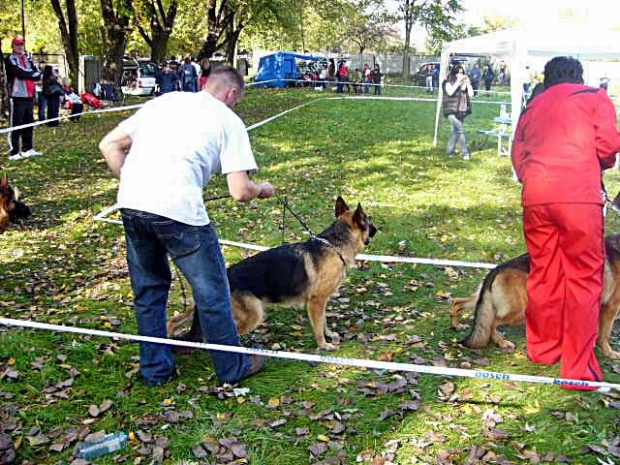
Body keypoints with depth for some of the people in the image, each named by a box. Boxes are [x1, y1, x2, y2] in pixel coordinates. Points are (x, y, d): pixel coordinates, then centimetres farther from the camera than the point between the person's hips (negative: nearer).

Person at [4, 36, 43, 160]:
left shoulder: (28, 59, 18)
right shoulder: (9, 60, -3)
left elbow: (37, 73, 5)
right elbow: (21, 73, -17)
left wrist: (28, 74, -13)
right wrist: (34, 74, -4)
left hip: (29, 96, 7)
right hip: (17, 96, -7)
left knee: (29, 124, 12)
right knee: (16, 125, -9)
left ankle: (27, 149, 21)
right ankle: (13, 152, -8)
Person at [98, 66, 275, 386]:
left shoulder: (163, 101, 23)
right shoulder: (229, 120, 10)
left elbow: (109, 145, 19)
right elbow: (240, 192, 3)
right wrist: (262, 190, 23)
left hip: (130, 203, 5)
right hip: (178, 208, -5)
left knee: (148, 288, 23)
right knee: (211, 292, 13)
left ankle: (155, 369, 34)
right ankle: (233, 368, 28)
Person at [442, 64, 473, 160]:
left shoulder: (465, 83, 13)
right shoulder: (449, 82, 0)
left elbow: (471, 94, 5)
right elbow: (450, 92, -18)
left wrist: (467, 83, -3)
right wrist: (457, 82, -15)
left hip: (462, 111, 6)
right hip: (452, 111, -6)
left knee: (455, 131, 10)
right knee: (460, 130, -14)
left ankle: (450, 151, 20)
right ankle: (465, 153, -12)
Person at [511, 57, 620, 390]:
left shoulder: (533, 106, 23)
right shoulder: (593, 97, 11)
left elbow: (518, 154, 18)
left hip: (535, 197, 5)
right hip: (579, 195, -4)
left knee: (542, 274, 16)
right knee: (584, 278, 1)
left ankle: (542, 348, 29)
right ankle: (579, 368, 1)